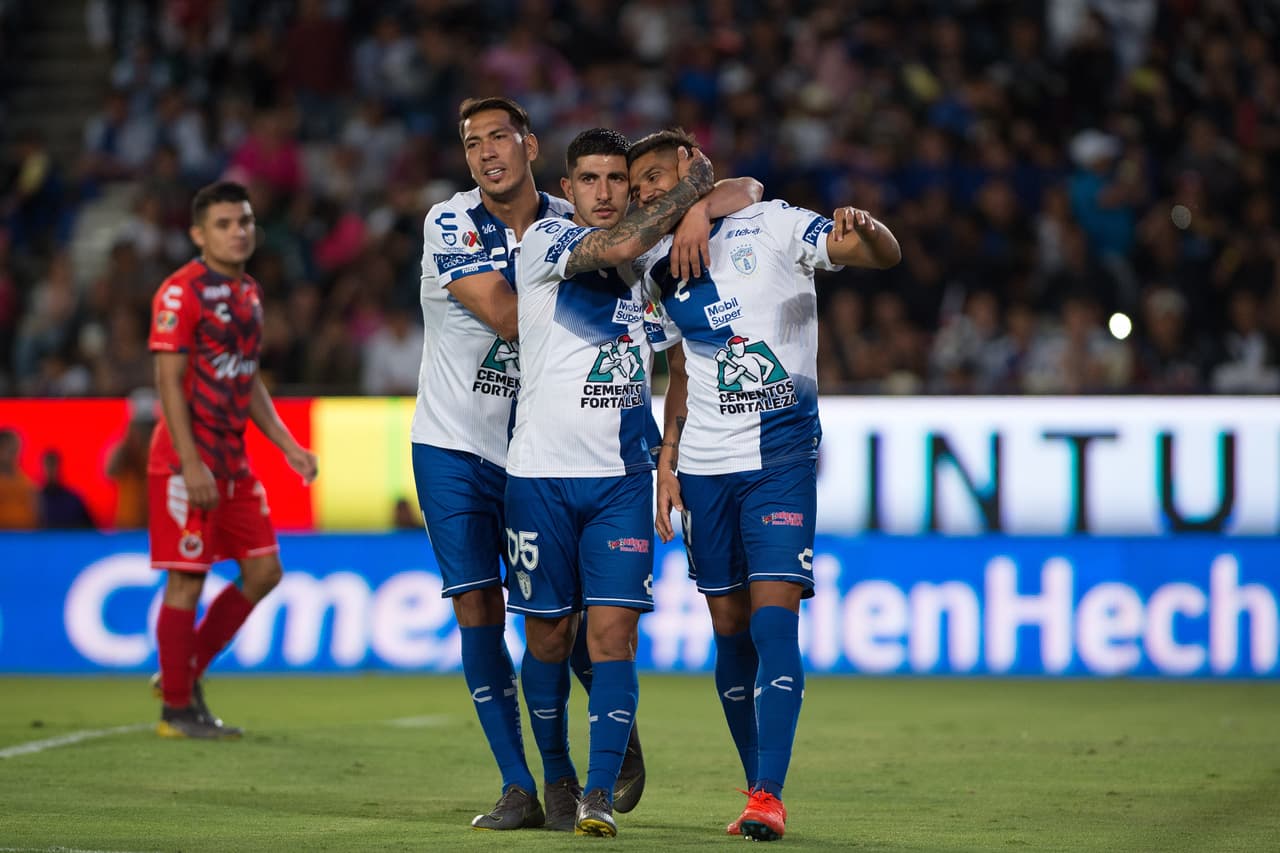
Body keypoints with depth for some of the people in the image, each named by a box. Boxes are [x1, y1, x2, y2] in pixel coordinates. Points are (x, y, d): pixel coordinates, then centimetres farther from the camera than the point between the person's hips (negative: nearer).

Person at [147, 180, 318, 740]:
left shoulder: (248, 294, 15)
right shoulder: (182, 292, -11)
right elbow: (168, 381, -15)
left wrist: (289, 447, 14)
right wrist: (191, 464, -21)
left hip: (232, 461, 8)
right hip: (187, 460, -8)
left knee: (263, 571, 7)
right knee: (187, 580, -5)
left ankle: (185, 674, 19)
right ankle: (177, 709, 4)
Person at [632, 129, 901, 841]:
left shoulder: (771, 225, -3)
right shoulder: (663, 270, 13)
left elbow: (888, 256, -11)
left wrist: (865, 231, -34)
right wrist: (667, 459, 13)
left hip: (781, 458, -5)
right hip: (704, 465, 5)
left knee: (774, 621, -14)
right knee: (730, 629, 4)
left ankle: (769, 796, -17)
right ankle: (759, 787, 12)